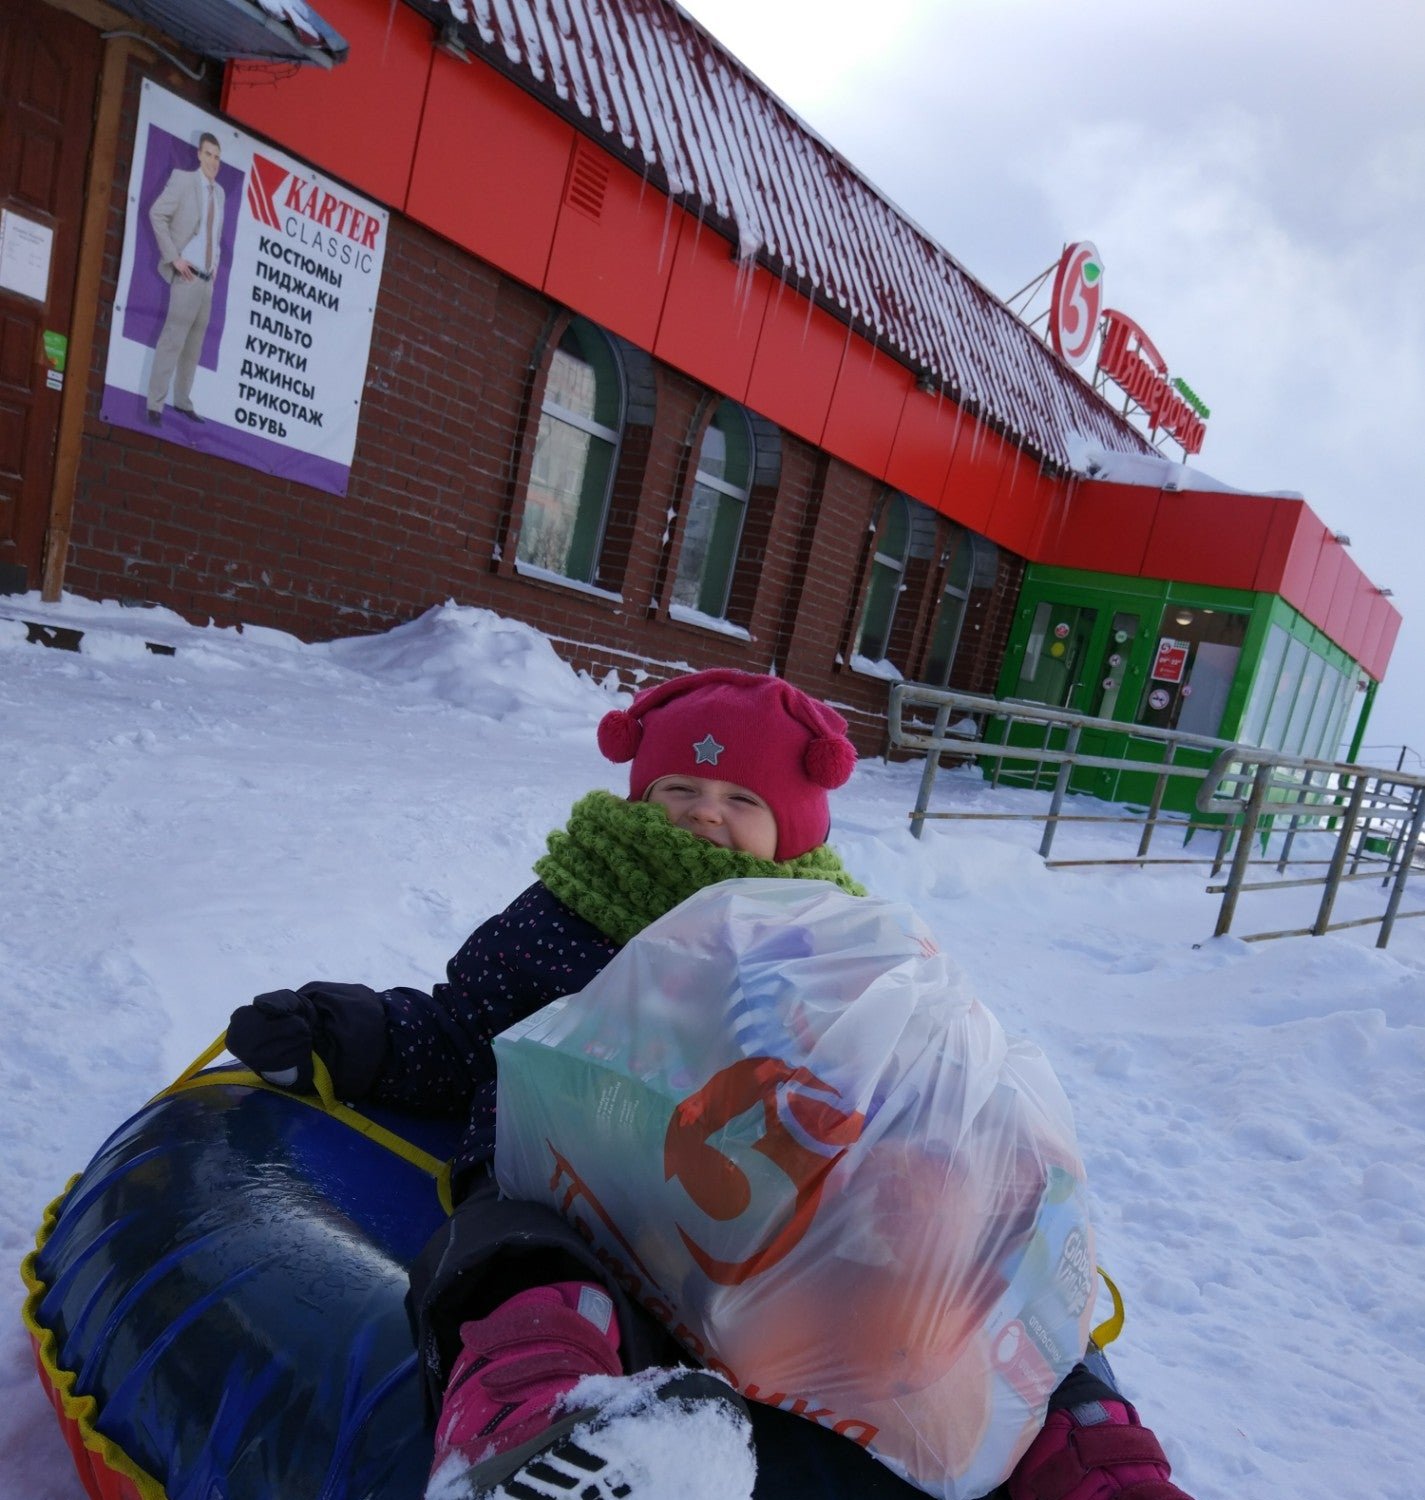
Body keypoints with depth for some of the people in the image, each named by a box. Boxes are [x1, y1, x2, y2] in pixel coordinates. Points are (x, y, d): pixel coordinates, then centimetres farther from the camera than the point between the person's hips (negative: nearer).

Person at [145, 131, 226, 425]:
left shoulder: (219, 191, 14)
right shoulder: (183, 179, -4)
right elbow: (156, 214, -8)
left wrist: (217, 263, 14)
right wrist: (173, 257, -13)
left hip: (207, 279, 7)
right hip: (187, 276, -6)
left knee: (194, 345, 10)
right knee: (173, 340, -11)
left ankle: (182, 401, 18)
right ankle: (155, 405, -9)